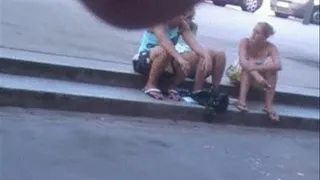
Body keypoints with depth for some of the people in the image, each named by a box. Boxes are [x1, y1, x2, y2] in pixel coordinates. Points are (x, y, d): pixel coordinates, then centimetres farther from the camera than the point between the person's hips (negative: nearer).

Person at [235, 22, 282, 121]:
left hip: (260, 77, 1)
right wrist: (257, 76, -52)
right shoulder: (245, 42, -22)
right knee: (248, 65, -32)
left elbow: (278, 65, -37)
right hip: (242, 74, -1)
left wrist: (255, 67, -47)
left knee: (270, 62, -27)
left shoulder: (271, 47, -19)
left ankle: (269, 105, -30)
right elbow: (243, 62, -38)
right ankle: (241, 100, -41)